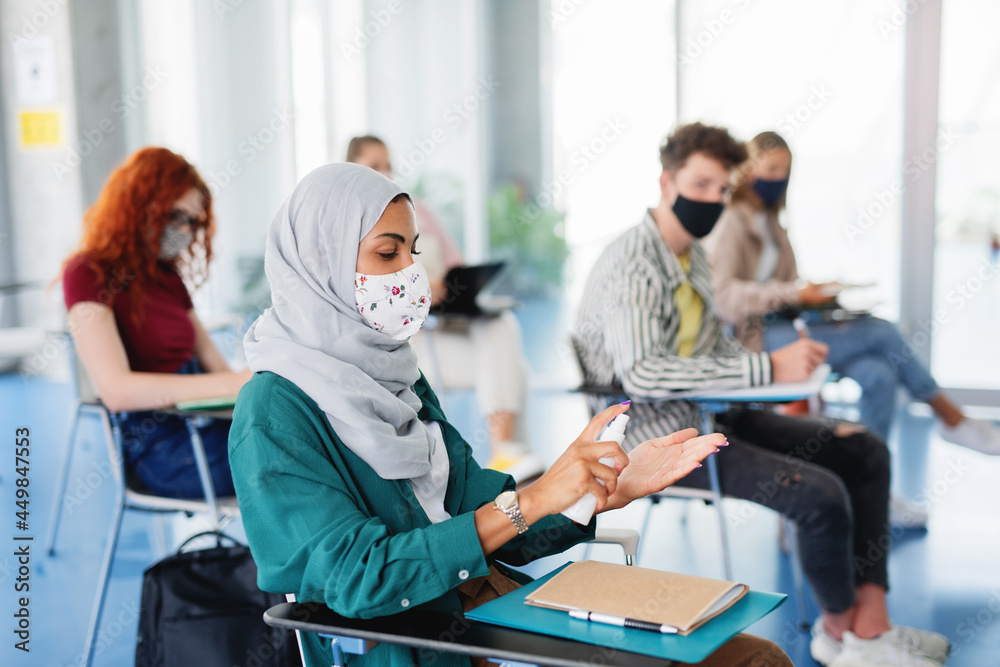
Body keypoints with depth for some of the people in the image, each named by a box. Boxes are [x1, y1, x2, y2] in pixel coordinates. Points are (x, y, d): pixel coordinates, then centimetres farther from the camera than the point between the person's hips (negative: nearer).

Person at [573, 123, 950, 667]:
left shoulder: (693, 255, 12)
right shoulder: (630, 264, -18)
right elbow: (641, 373, -30)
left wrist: (789, 376, 3)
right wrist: (768, 368, -30)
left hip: (712, 416, 10)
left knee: (864, 453, 4)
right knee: (820, 494, -23)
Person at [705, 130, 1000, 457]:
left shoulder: (769, 222, 20)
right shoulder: (731, 223, -7)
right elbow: (723, 295, -20)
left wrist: (816, 294, -1)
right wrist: (794, 294, -24)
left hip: (783, 324, 9)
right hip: (756, 335, -8)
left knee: (878, 375, -16)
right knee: (882, 332, -15)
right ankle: (952, 418, 2)